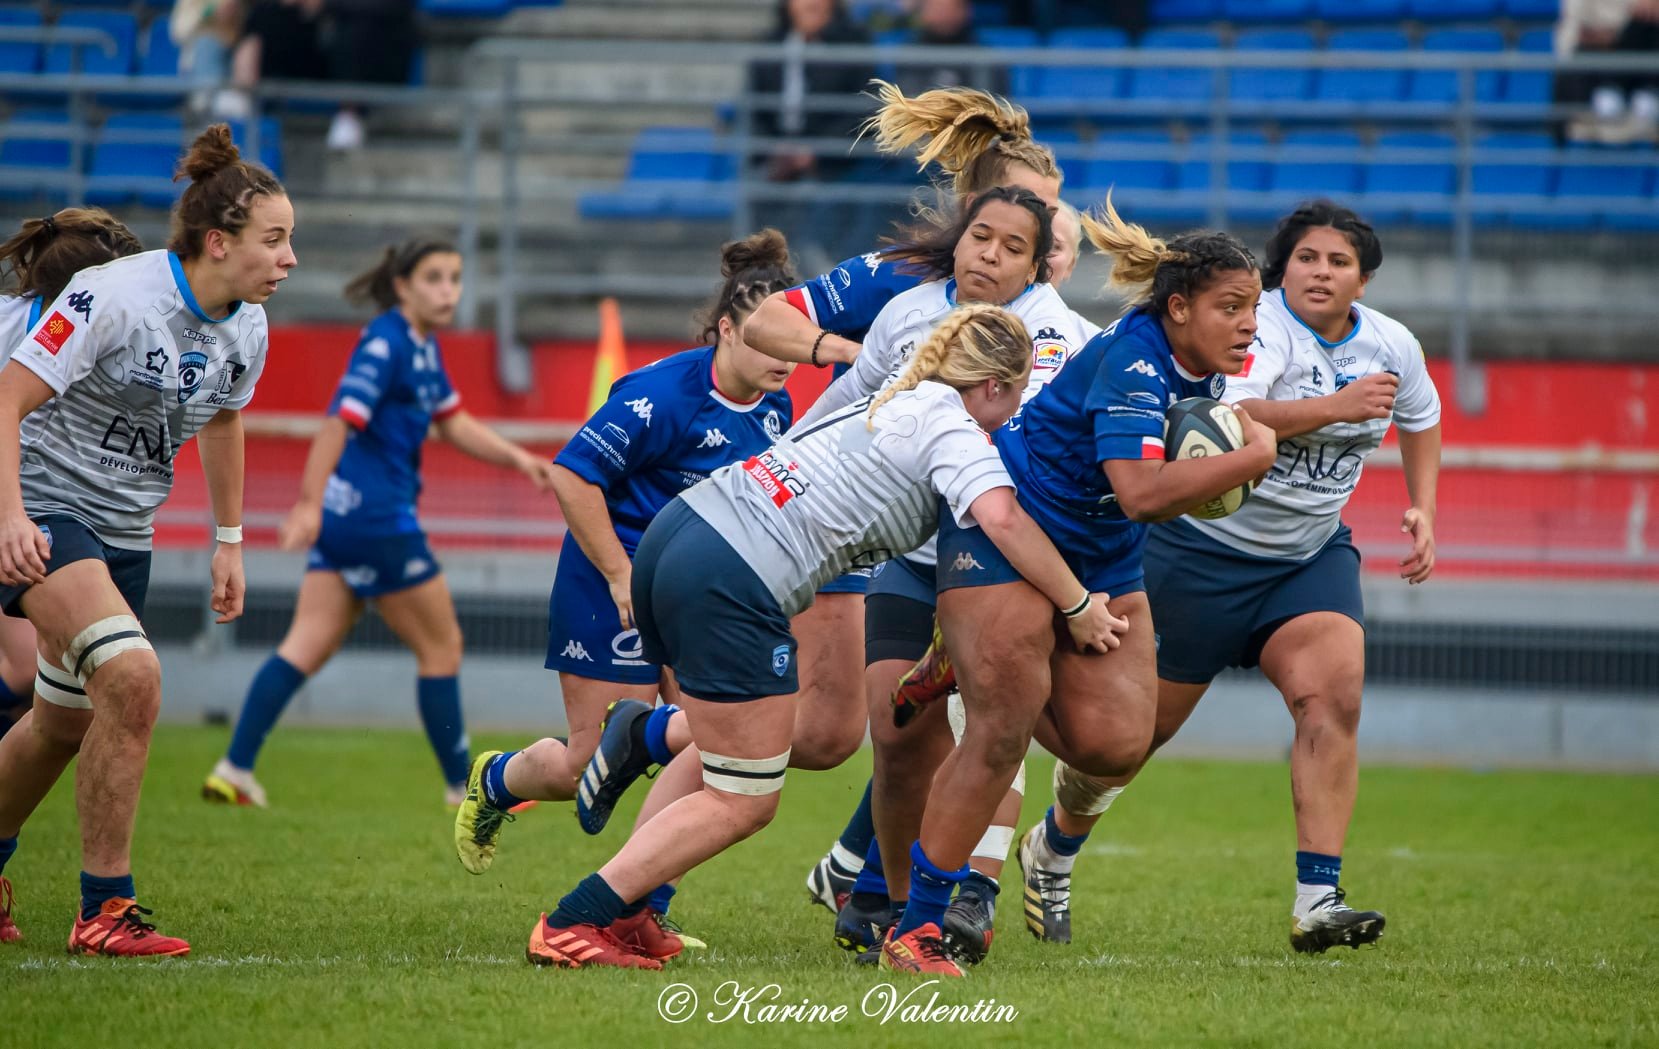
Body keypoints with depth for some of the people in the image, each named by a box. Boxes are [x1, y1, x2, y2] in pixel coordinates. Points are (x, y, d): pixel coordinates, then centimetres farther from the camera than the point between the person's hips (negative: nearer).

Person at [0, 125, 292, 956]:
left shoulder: (247, 329, 1)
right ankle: (104, 911, -19)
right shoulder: (112, 297, -22)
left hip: (123, 530, 8)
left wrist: (229, 540, 23)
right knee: (132, 676, -25)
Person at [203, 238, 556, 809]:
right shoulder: (384, 345, -15)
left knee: (308, 645, 3)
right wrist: (309, 503, -31)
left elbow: (455, 424, 24)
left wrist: (518, 458, 13)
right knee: (440, 647, 4)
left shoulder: (423, 348, 14)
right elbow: (339, 423, -24)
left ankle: (234, 770, -4)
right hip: (376, 518, -9)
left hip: (343, 514, 9)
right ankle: (463, 787, 14)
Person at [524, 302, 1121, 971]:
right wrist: (1077, 607, -11)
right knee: (743, 805, 1)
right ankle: (571, 925, -4)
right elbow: (1001, 517, -21)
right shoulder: (951, 430, -4)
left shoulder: (891, 405, 21)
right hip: (731, 584, -9)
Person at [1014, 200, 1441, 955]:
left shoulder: (1392, 347, 1)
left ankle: (1317, 904, -20)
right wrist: (1335, 406, -40)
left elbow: (1420, 419, 23)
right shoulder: (1257, 327, -20)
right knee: (1146, 719, 4)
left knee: (1335, 695, -18)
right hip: (1203, 546, -5)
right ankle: (1052, 850, 33)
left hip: (1311, 554, 5)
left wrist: (1422, 510, 11)